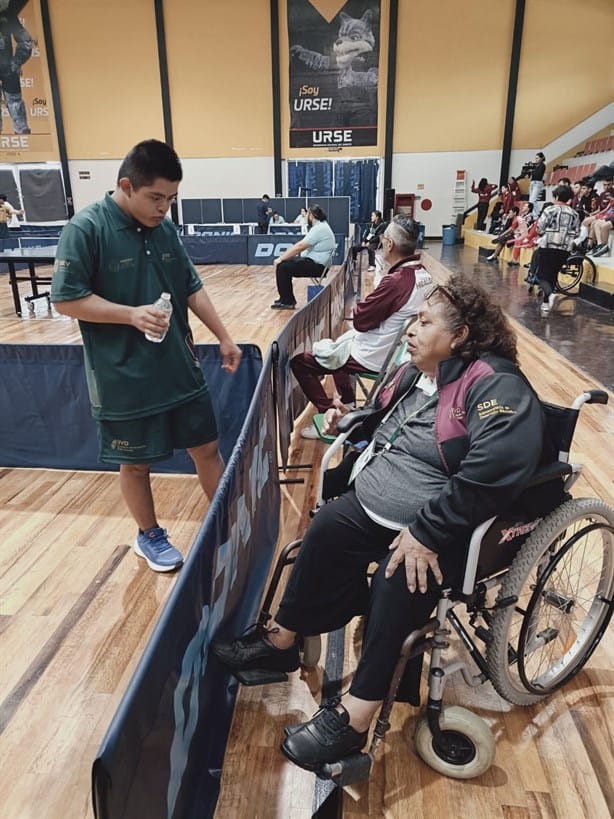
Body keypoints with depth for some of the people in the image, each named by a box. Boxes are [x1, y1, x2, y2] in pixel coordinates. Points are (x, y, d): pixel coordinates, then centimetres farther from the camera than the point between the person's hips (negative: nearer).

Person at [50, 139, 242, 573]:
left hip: (180, 366, 5)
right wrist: (131, 314, -23)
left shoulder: (165, 228, 5)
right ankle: (150, 536, 34)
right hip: (124, 375, -5)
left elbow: (193, 288, 11)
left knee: (208, 447, 11)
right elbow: (66, 299, -13)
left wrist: (224, 338, 7)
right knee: (136, 463, 11)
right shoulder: (86, 228, -12)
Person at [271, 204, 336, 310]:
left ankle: (287, 302, -3)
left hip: (317, 265, -11)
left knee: (282, 267, -13)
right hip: (314, 261, 11)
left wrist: (280, 258, -14)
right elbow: (301, 245, 15)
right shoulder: (319, 226, 15)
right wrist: (283, 257, 8)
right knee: (286, 263, 13)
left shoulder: (319, 229, -19)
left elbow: (299, 247, -21)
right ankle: (287, 299, 18)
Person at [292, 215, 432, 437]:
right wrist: (369, 305, 1)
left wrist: (359, 306, 0)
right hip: (396, 351, 9)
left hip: (375, 358, -9)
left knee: (299, 362, 0)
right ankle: (347, 407, 34)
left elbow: (360, 320, -19)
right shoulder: (423, 274, -2)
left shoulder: (395, 281, -29)